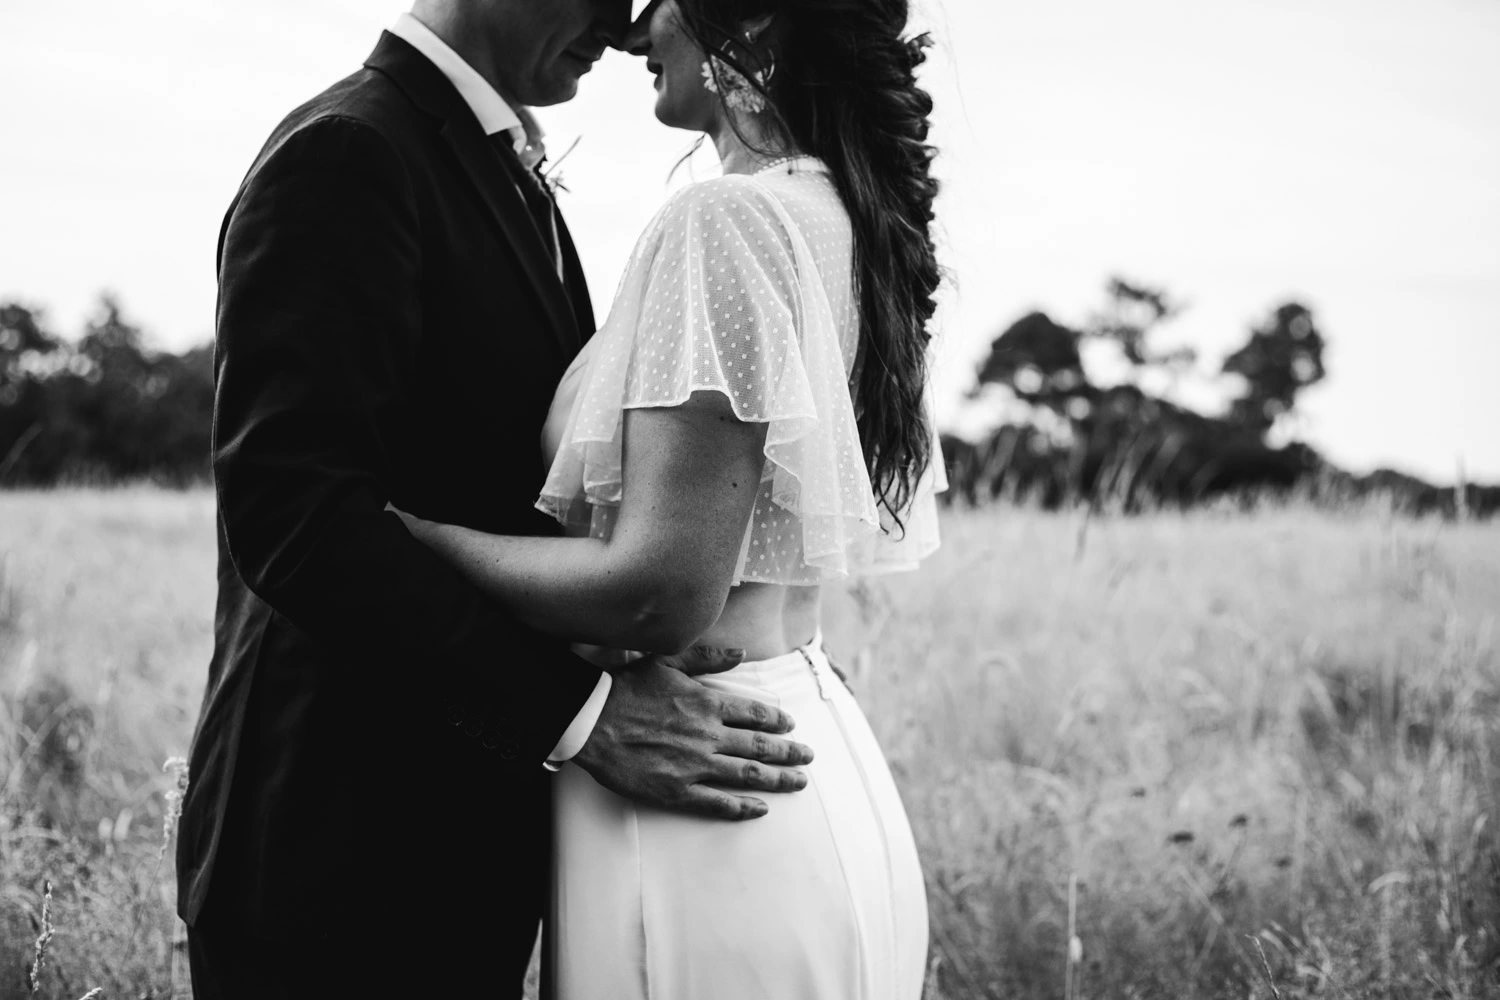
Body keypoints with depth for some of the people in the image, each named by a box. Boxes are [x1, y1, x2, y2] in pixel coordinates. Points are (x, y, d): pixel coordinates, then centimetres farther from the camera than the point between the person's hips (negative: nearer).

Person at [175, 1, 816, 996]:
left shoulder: (515, 184, 15)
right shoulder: (347, 155, -14)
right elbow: (290, 512, -24)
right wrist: (581, 709, -26)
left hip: (474, 834, 9)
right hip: (346, 844, -9)